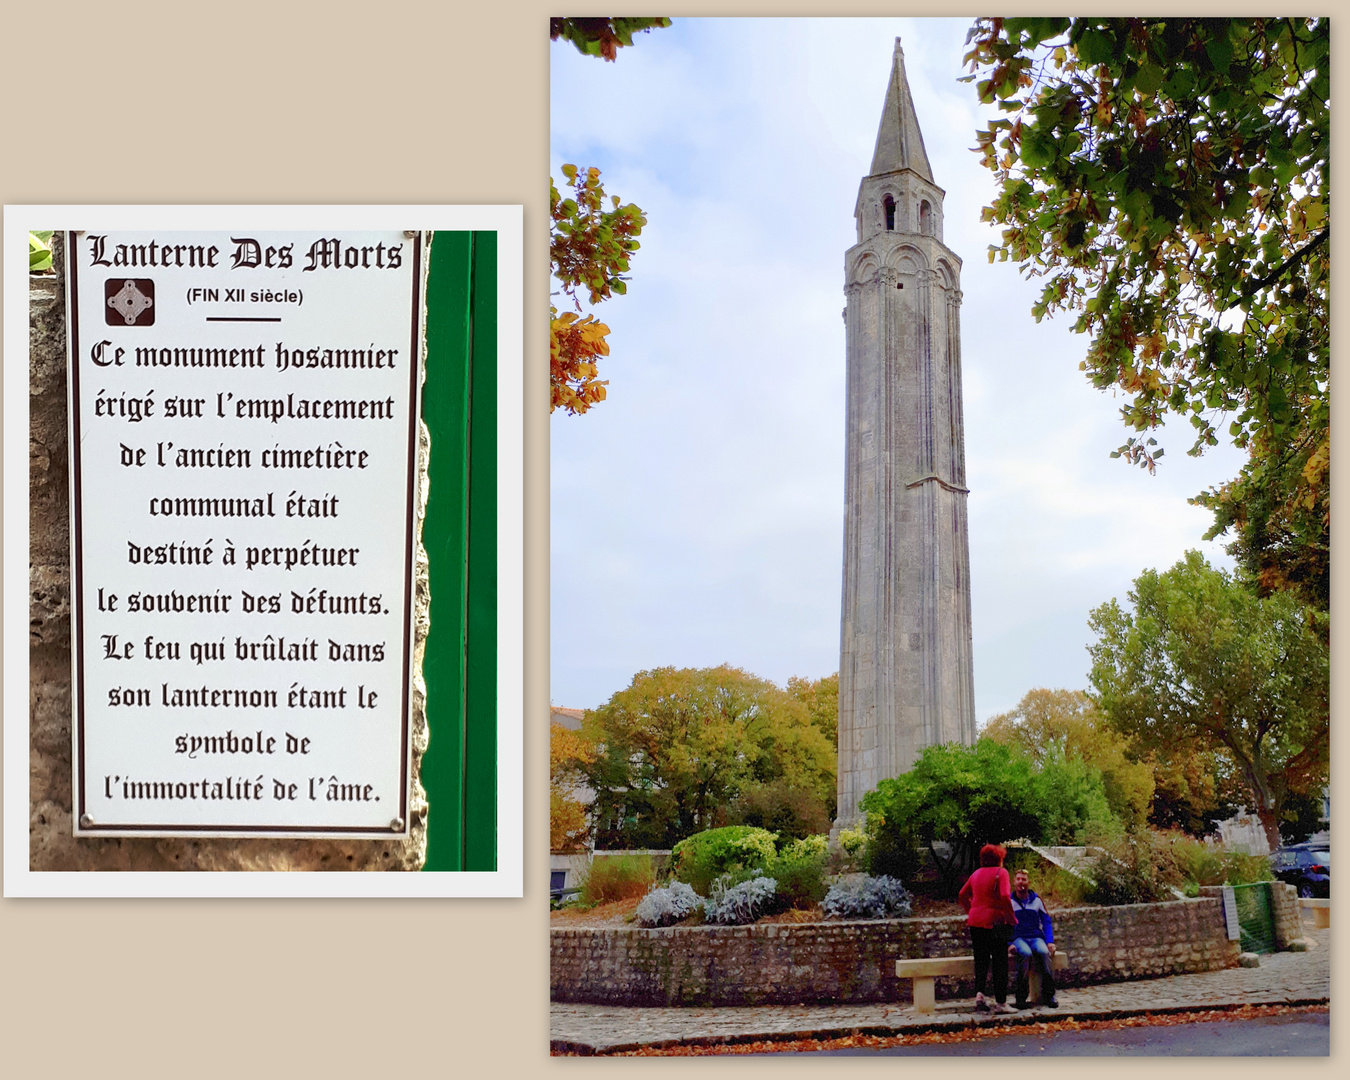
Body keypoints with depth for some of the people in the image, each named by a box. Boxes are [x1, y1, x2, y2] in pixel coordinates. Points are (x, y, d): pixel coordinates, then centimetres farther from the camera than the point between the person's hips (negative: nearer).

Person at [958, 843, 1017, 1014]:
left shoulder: (976, 874, 12)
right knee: (1000, 963, 3)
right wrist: (1012, 918, -11)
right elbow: (1004, 897, -20)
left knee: (981, 961, 14)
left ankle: (979, 994, -3)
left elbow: (962, 895, 16)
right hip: (995, 922, -6)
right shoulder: (1000, 873, -8)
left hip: (976, 923, 6)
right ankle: (1000, 1003, 6)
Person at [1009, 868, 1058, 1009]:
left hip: (1036, 937, 1)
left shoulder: (1037, 901, 15)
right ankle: (1021, 996, -33)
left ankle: (1048, 995, -29)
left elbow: (1047, 922, 14)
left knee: (1043, 952, -34)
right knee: (1026, 954, -36)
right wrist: (1009, 944, -9)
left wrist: (1050, 942, -2)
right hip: (1018, 939, -1)